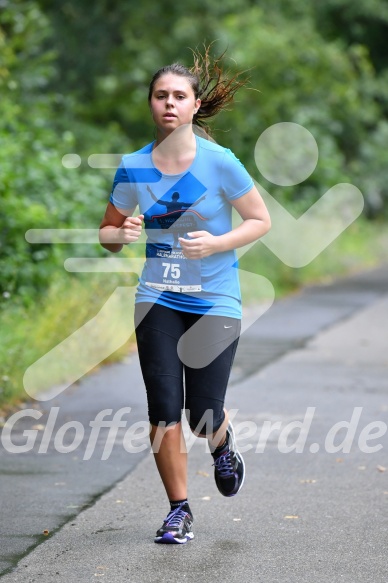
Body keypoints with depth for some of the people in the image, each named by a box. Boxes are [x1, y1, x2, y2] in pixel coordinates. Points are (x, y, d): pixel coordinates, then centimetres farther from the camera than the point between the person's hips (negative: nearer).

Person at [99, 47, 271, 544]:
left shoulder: (219, 163, -10)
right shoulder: (133, 168, -1)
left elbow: (261, 220, -2)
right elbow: (108, 232, 10)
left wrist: (216, 244, -17)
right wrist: (120, 235, -14)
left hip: (215, 299, -2)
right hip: (158, 299, 2)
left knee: (203, 414, -3)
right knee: (163, 409, -4)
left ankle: (222, 446, 34)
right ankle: (179, 509, 11)